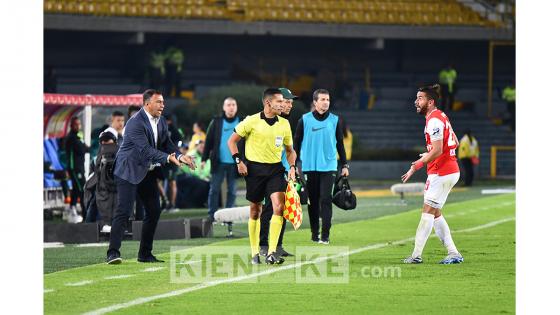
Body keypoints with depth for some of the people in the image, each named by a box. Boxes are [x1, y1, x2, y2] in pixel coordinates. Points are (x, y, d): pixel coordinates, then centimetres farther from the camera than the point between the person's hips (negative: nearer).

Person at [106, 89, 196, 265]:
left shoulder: (161, 123, 7)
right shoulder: (135, 123, -20)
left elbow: (167, 145, 8)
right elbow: (145, 149, -28)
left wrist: (180, 156, -11)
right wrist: (168, 158, -36)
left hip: (148, 172, 9)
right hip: (128, 171, -9)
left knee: (154, 211, 9)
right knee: (124, 211, -15)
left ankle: (145, 253, 18)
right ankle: (113, 253, -18)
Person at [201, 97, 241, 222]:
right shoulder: (216, 122, 3)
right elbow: (209, 141, 4)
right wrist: (204, 159, -1)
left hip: (234, 163, 0)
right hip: (219, 162, 0)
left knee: (232, 190, 6)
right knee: (214, 189, 0)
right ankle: (211, 214, 4)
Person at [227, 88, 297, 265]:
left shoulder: (284, 124, 7)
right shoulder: (252, 121, -5)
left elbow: (289, 150, 18)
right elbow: (232, 141, 2)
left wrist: (292, 167, 2)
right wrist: (238, 161, -7)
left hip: (275, 169, 2)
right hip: (255, 169, -2)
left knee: (279, 206, -16)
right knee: (255, 210, 5)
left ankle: (271, 253, -16)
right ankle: (254, 253, 18)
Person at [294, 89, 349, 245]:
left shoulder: (335, 120, 5)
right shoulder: (305, 120, 2)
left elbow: (340, 143, 12)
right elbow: (297, 143, 6)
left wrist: (345, 165, 10)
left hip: (328, 166, -1)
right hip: (309, 166, 1)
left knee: (326, 199, -10)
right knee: (313, 201, 6)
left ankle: (325, 235, -10)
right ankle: (314, 233, 16)